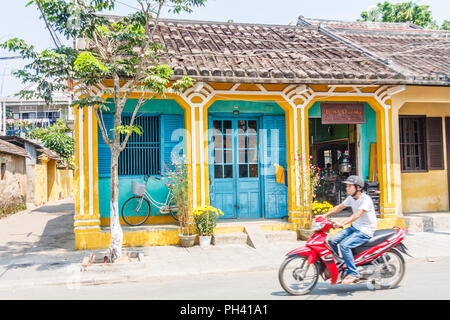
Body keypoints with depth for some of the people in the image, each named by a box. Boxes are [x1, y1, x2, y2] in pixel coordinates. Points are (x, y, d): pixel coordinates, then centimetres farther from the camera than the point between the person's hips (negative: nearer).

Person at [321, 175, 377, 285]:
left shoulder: (366, 199, -21)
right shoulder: (351, 198, 5)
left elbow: (357, 215, -34)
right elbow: (339, 207, 15)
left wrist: (342, 224, -46)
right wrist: (325, 215, 5)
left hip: (365, 231, -8)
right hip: (354, 227, 8)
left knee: (344, 245, -27)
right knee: (332, 240, -3)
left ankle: (353, 273, -15)